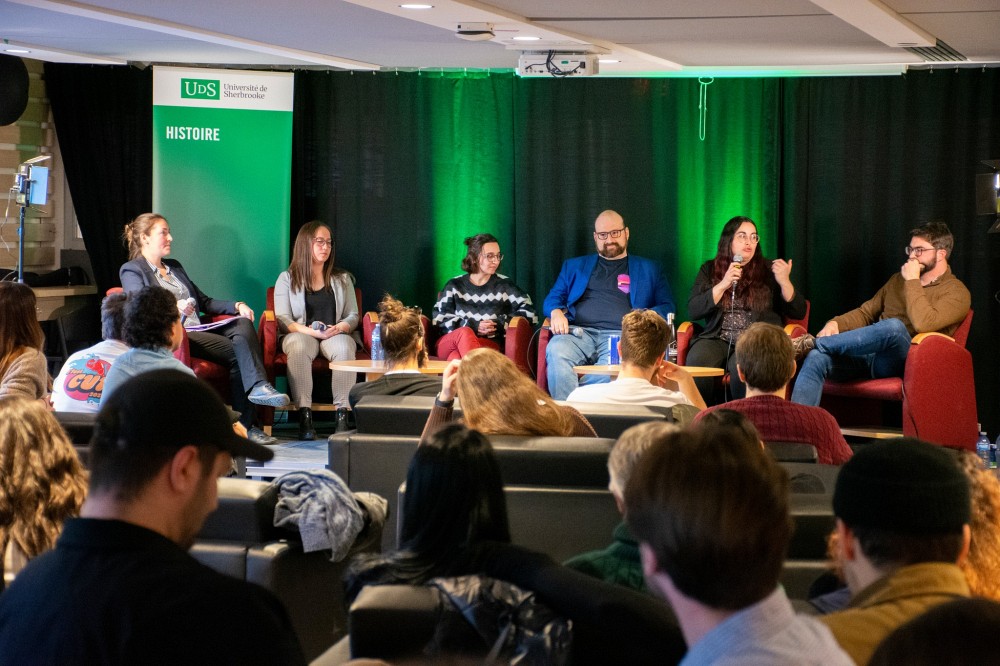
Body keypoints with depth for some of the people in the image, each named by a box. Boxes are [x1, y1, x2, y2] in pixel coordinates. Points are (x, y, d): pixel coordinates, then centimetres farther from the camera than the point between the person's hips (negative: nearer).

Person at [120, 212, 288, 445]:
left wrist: (236, 305, 11)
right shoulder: (131, 270, 7)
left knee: (243, 324, -25)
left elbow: (204, 302, 30)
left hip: (199, 330, 7)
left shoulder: (175, 267, 31)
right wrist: (172, 307, -30)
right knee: (238, 353, -27)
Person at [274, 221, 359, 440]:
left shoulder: (343, 279, 18)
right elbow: (283, 319, 0)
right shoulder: (287, 279, 10)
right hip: (301, 333, -1)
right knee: (299, 348, -39)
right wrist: (309, 330, -18)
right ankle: (304, 415, -41)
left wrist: (340, 328, -13)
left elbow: (353, 316, 11)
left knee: (344, 348, -37)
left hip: (335, 335, 1)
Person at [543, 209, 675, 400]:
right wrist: (556, 312, -1)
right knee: (556, 351, -36)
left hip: (620, 334, -1)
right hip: (578, 332, 1)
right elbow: (552, 298, 24)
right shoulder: (574, 266, 30)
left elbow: (667, 307, 19)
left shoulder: (648, 269, 26)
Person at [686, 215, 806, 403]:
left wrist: (785, 282, -10)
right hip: (717, 340, 2)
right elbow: (693, 311, 1)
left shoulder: (769, 271, 10)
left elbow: (798, 312, 7)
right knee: (697, 363, -31)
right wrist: (723, 285, -9)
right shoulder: (710, 270, 13)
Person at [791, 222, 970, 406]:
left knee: (894, 326, -38)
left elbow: (923, 324, -17)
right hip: (868, 355, 6)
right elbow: (865, 313, 23)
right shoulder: (898, 280, 24)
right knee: (816, 357, -24)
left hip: (902, 362, -6)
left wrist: (913, 281, -9)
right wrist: (835, 323, 3)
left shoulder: (956, 292, 2)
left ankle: (816, 342, -27)